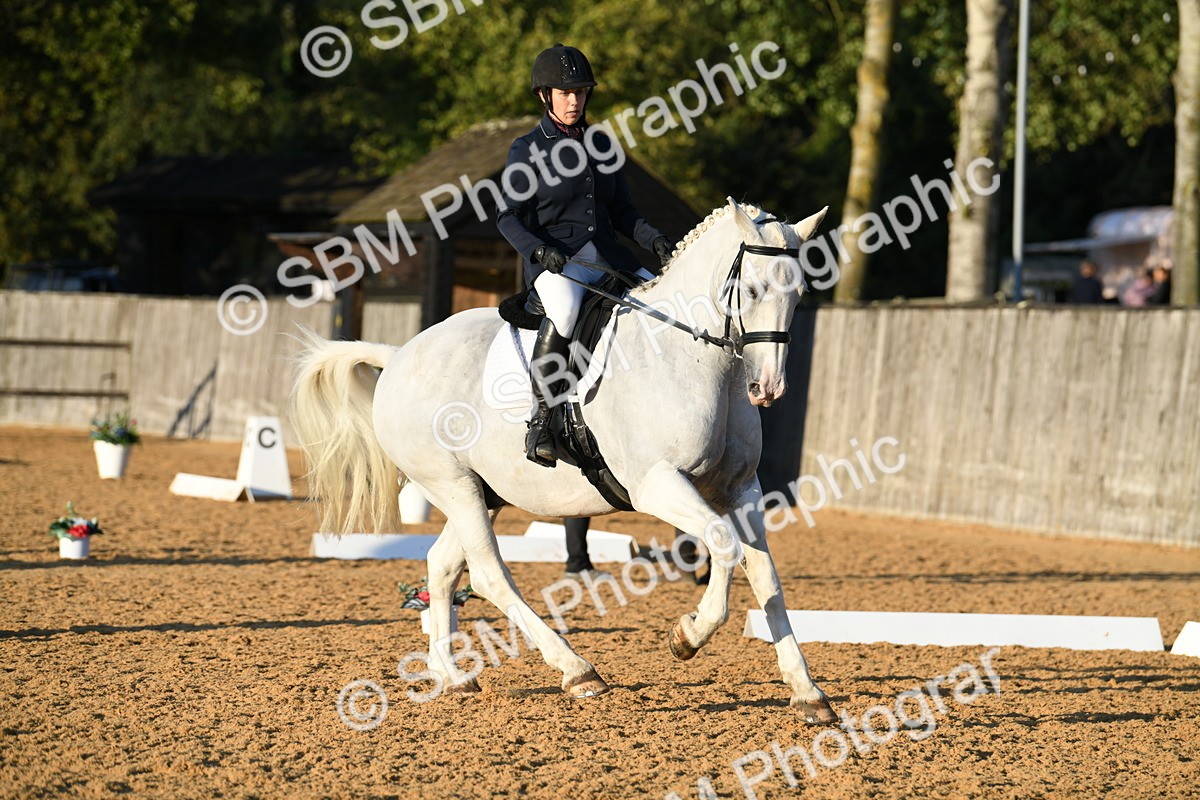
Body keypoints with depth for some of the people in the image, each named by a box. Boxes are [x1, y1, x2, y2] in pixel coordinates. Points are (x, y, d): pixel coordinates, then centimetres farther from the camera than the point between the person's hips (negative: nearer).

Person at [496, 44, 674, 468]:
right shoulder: (528, 150, 1)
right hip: (554, 261, -6)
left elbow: (622, 211, 18)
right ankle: (541, 420, -30)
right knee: (565, 310, -38)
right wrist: (539, 249, -21)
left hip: (606, 255, 6)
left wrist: (656, 241, 0)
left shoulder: (602, 144, 15)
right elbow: (508, 217, -2)